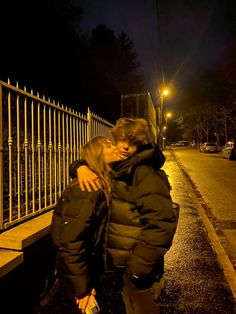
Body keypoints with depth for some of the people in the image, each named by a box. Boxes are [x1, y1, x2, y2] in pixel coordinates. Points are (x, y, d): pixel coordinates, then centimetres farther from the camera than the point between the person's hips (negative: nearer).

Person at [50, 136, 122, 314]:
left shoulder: (103, 186, -2)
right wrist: (82, 288, -21)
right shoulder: (90, 189, -28)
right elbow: (71, 242, -28)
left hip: (90, 264, 8)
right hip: (76, 271, -8)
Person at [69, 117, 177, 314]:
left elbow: (161, 222, -29)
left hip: (136, 266, -7)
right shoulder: (114, 168, 4)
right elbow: (91, 162, 14)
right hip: (120, 260, 7)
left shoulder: (144, 173, -21)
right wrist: (81, 167, -12)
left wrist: (138, 268, -25)